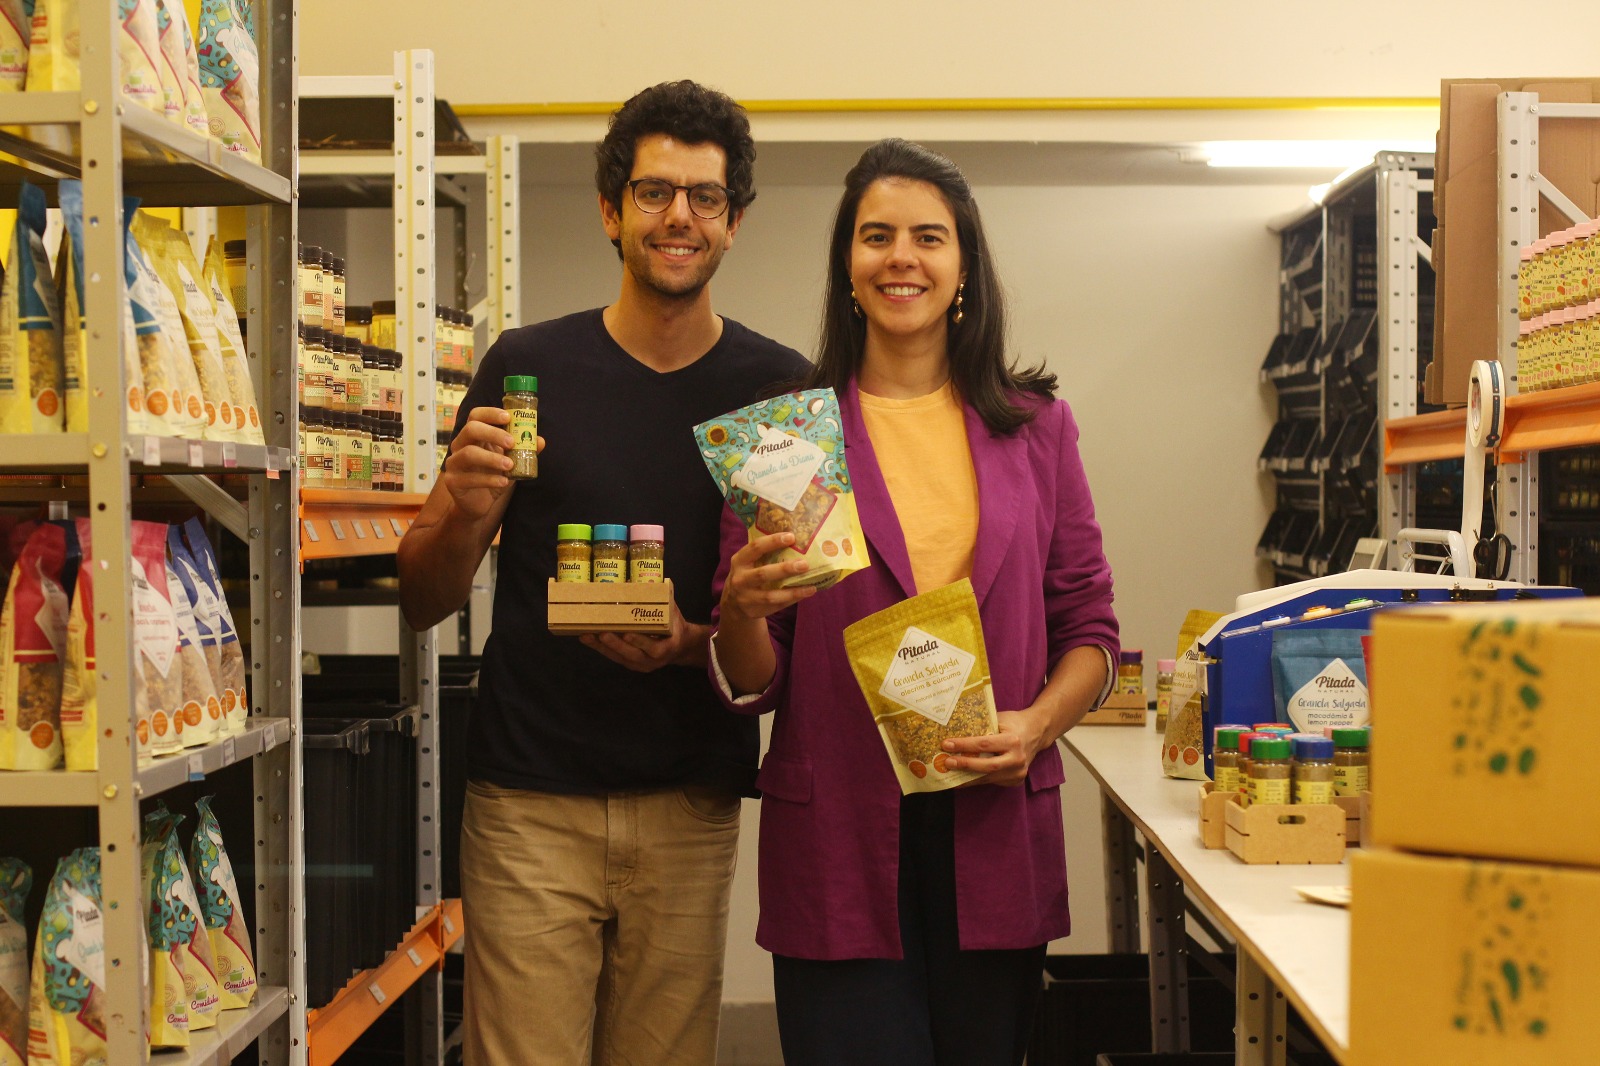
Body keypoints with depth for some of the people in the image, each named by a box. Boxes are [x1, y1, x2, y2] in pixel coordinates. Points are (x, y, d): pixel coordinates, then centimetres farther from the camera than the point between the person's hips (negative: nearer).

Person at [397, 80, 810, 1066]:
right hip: (532, 801, -1)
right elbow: (423, 602, 5)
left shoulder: (780, 387, 3)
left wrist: (694, 642, -13)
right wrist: (466, 509, -16)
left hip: (692, 802, 1)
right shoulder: (529, 367, 1)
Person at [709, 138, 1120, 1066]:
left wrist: (1035, 726, -8)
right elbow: (752, 684, 5)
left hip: (995, 834, 2)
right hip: (840, 843, -2)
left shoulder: (1036, 428, 8)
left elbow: (1090, 630, 10)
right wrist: (743, 612, -17)